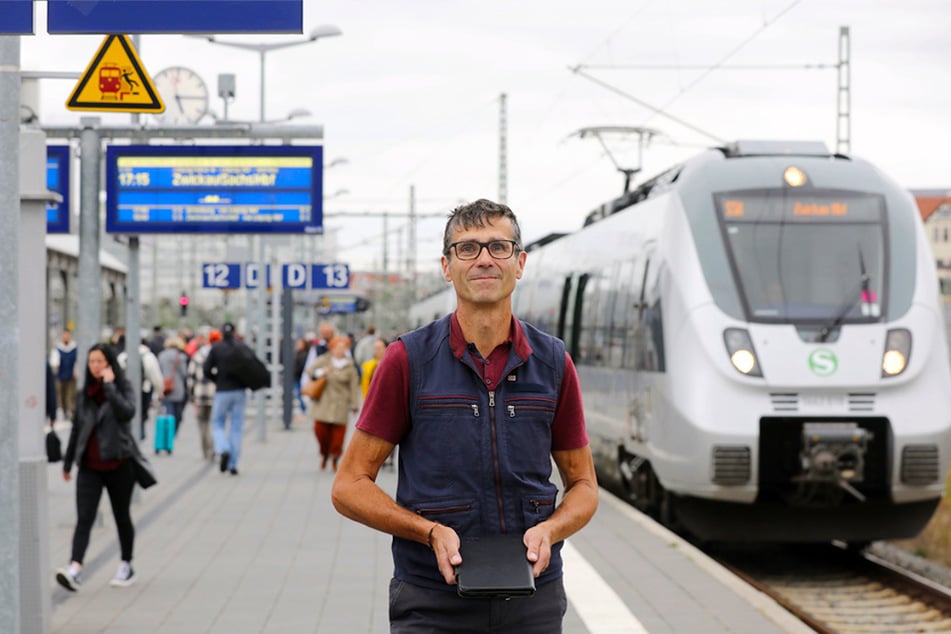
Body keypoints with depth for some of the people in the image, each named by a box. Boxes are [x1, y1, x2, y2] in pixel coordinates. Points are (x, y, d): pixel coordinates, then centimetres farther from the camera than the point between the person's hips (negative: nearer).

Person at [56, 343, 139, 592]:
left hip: (118, 465, -2)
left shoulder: (124, 389, -2)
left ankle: (126, 566, 27)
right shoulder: (85, 393, 9)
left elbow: (127, 412, -24)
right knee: (84, 518, -11)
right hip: (89, 466, 3)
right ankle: (74, 569, -25)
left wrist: (109, 386, -21)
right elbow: (77, 429, 17)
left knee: (122, 517, 11)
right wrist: (67, 463, 21)